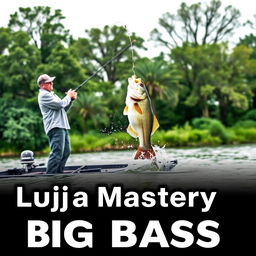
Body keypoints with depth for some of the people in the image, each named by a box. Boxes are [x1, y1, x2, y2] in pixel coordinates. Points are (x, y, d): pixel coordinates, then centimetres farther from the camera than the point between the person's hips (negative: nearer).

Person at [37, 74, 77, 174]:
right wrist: (68, 96, 1)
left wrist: (71, 99, 13)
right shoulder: (43, 95, -6)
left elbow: (64, 109, 28)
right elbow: (59, 104, -16)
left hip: (62, 126, 10)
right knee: (57, 153, -16)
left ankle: (58, 173, 14)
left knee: (66, 152, 10)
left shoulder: (51, 94, 26)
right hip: (55, 128, -10)